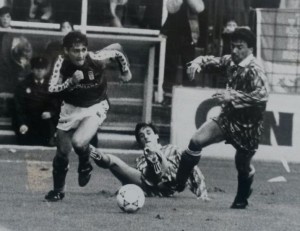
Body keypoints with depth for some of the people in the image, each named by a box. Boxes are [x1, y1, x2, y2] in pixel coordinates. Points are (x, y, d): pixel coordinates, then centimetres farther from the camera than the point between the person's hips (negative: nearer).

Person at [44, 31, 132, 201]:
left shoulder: (96, 59, -26)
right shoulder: (62, 63, -20)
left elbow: (118, 51, -7)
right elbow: (52, 89, -24)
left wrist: (126, 71, 7)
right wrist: (72, 81, -38)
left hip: (95, 106, -3)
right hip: (71, 107, 3)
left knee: (78, 142, -27)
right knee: (62, 152, 7)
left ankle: (85, 164, 9)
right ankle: (58, 190, 30)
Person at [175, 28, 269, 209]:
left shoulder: (254, 70, -23)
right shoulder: (230, 61, -1)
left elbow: (262, 95, -36)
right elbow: (213, 62, 14)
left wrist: (232, 96, -39)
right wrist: (198, 62, -11)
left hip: (248, 126, -6)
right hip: (228, 117, 6)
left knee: (243, 164, 10)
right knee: (197, 141, -9)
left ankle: (242, 200, 37)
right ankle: (178, 183, -1)